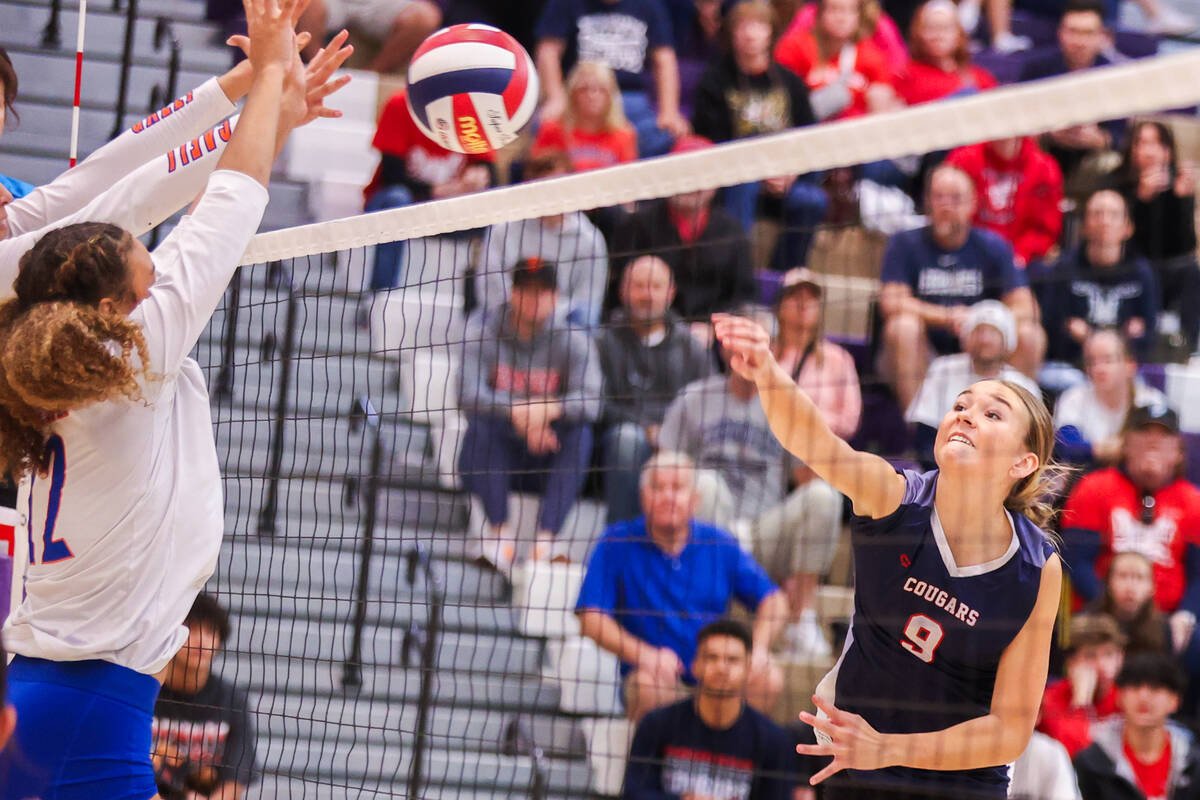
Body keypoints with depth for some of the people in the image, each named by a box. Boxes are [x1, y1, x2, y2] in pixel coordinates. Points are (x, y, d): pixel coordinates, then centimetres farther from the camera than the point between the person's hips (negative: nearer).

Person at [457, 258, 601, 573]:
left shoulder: (573, 341, -1)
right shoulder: (483, 331, -4)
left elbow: (590, 402, -18)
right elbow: (468, 395, -20)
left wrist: (548, 410, -39)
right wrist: (517, 412, -37)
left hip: (545, 463, 1)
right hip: (491, 459, -1)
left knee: (579, 429, -26)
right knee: (483, 422, -30)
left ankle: (546, 537, -37)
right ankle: (499, 533, -33)